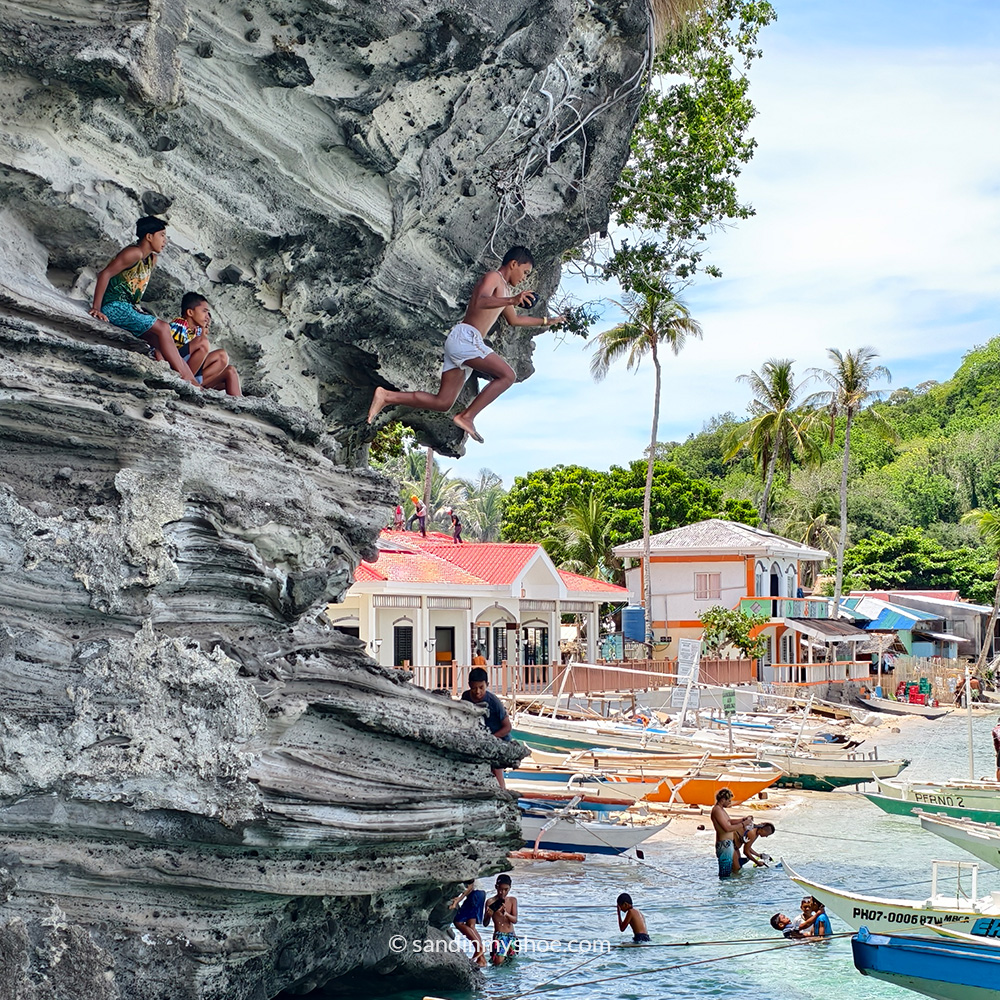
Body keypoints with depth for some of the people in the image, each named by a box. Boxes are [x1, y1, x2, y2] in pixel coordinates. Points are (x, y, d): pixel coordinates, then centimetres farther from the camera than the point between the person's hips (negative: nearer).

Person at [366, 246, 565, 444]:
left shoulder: (504, 288, 29)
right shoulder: (493, 277, -2)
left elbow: (514, 320, 44)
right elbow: (480, 302, -23)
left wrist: (546, 321, 47)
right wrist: (512, 300, -37)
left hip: (459, 345, 10)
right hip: (465, 336, -10)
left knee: (442, 403, 3)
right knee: (507, 375, -18)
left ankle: (387, 396, 1)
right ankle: (467, 417, -19)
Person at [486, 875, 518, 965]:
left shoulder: (512, 900, 6)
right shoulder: (491, 902, -4)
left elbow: (515, 920, -4)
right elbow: (485, 924, -5)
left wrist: (506, 914, -25)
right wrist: (488, 916, -27)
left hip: (511, 935, 4)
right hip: (498, 936, -3)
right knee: (498, 963, -16)